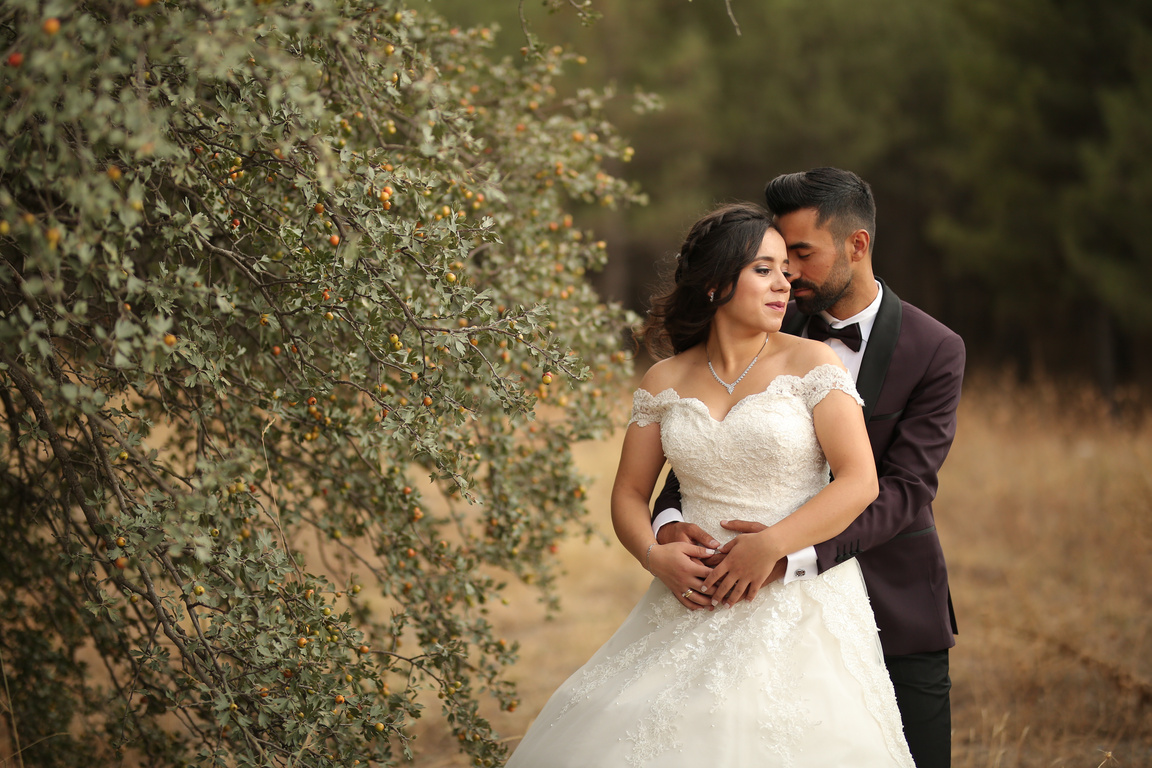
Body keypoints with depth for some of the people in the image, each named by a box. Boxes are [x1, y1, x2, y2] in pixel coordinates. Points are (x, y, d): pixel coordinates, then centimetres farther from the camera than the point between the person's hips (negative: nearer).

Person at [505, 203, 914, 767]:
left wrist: (771, 545, -18)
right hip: (693, 606, 3)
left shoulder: (809, 363, -1)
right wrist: (656, 556, -10)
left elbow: (860, 482, -9)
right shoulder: (665, 382, 8)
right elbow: (629, 495, 11)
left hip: (797, 609, -3)